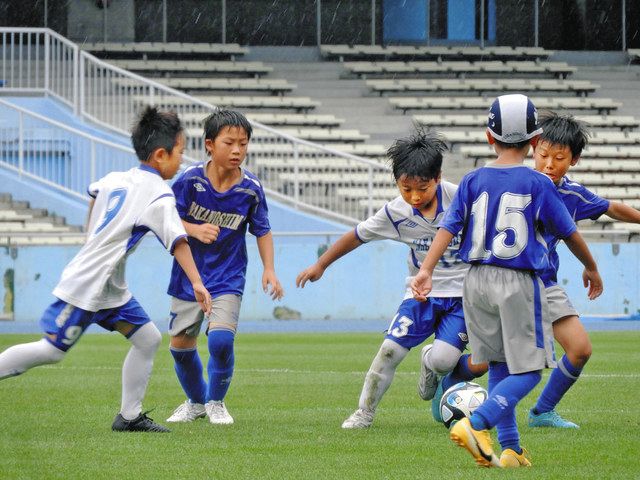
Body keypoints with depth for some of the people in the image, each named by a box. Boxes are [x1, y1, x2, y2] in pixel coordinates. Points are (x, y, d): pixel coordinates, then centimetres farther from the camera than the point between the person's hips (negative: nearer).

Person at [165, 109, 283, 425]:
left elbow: (262, 230, 3)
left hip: (227, 277, -1)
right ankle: (196, 401, 36)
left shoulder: (251, 189, -10)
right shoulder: (191, 179, -15)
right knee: (181, 345, 9)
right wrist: (195, 230, -26)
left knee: (221, 339, -21)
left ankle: (215, 402, 5)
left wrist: (269, 269, -6)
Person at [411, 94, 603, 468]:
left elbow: (449, 226, -6)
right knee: (528, 371, -1)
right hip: (520, 283, -4)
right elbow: (569, 233, 5)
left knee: (499, 367, 13)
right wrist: (591, 268, 21)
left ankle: (510, 449, 10)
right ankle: (476, 425, -22)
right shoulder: (538, 185, -4)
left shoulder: (473, 181, 3)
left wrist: (426, 270, -11)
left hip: (479, 281, 5)